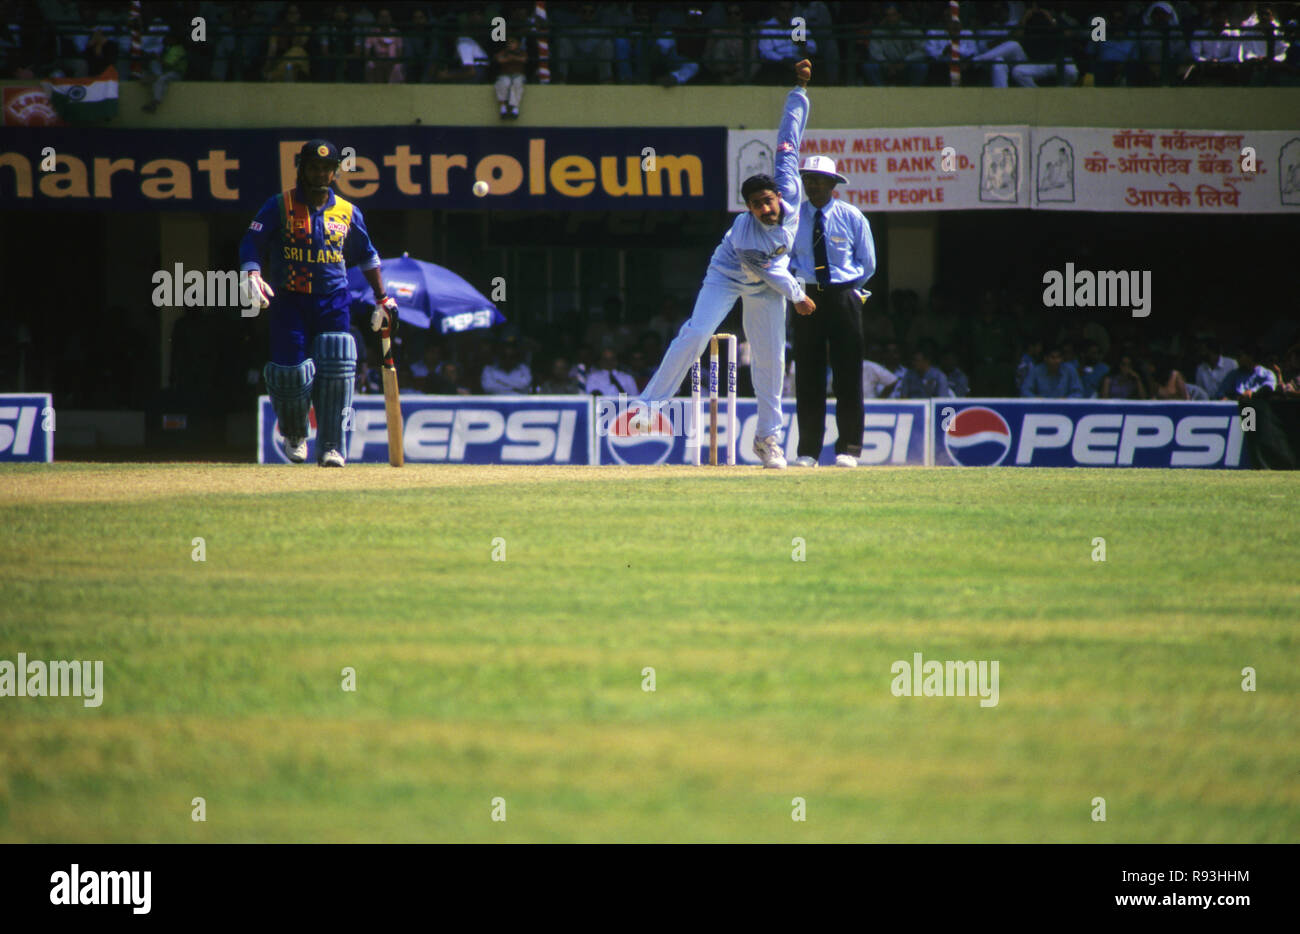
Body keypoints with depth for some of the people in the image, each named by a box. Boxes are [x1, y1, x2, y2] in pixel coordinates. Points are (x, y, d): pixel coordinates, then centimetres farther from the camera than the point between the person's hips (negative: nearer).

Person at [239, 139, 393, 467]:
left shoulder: (348, 213, 10)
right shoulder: (280, 206, 1)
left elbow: (366, 255, 22)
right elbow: (251, 242, -7)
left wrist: (383, 299, 20)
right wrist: (253, 275, -25)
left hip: (333, 301, 2)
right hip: (290, 301, -2)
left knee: (336, 370, -14)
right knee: (290, 368, -9)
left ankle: (330, 447, -8)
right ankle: (295, 434, 20)